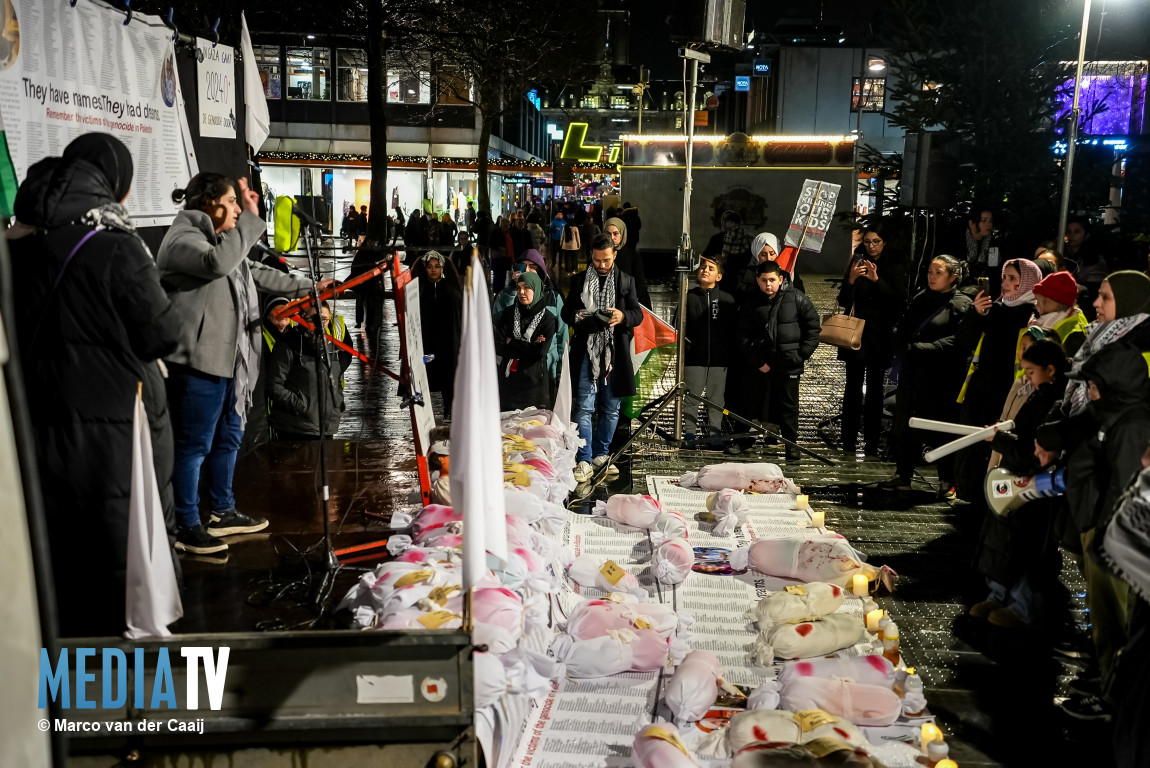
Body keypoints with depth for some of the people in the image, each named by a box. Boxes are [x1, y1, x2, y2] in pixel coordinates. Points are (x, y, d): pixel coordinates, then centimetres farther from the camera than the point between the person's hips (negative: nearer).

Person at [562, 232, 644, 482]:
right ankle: (584, 460, -2)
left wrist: (623, 316, -18)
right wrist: (578, 317, -11)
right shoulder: (579, 281, 9)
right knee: (584, 407, -6)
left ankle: (600, 454, 24)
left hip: (615, 353, 1)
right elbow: (566, 312, 12)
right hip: (586, 351, -1)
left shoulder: (626, 281, 8)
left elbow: (638, 314, 5)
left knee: (611, 408, 9)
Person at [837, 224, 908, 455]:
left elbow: (899, 301, -9)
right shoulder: (856, 263, 7)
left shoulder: (895, 267, 3)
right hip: (855, 332, 1)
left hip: (880, 335, -1)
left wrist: (876, 280, -19)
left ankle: (871, 443, 3)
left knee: (875, 388, 0)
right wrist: (851, 280, -15)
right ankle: (849, 442, 2)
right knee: (853, 387, -1)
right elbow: (843, 301, 3)